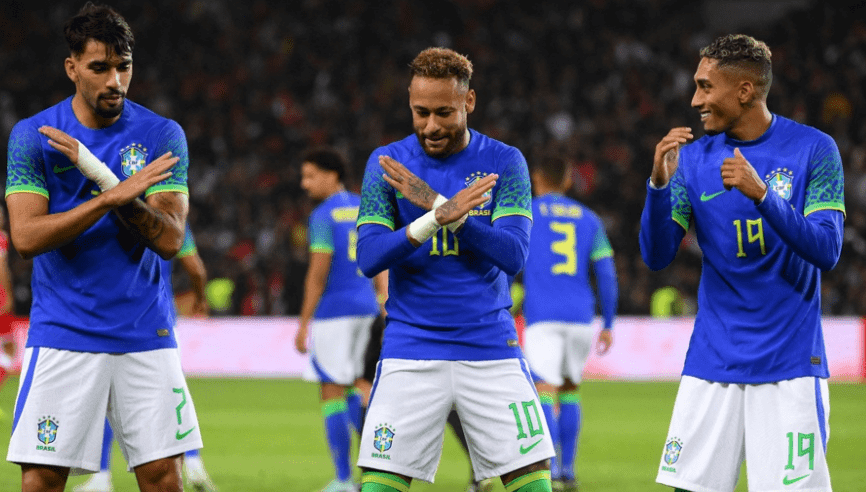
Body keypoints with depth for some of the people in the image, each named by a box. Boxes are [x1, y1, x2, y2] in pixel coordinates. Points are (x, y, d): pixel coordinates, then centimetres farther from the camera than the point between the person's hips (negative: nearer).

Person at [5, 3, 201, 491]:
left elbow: (169, 239, -9)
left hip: (146, 336, 1)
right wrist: (115, 195, -20)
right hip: (62, 336, -1)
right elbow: (26, 236, -12)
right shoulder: (32, 136, -1)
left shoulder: (162, 135, 1)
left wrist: (96, 171, -18)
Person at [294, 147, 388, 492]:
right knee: (351, 386, 19)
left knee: (332, 392, -1)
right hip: (365, 307, 7)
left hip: (333, 310, -7)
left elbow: (318, 273, -17)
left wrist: (303, 324, -13)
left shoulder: (323, 216, -12)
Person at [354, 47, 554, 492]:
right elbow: (368, 258, -9)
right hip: (411, 351, 0)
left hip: (491, 349, 0)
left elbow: (513, 255, -12)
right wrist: (437, 218, -26)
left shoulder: (503, 162, 1)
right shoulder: (386, 163, 1)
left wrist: (436, 202, -20)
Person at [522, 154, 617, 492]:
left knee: (544, 392, -10)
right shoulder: (589, 219, 15)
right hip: (580, 317, 4)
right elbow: (606, 274, 9)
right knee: (570, 389, 19)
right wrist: (608, 325, 13)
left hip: (542, 317, -4)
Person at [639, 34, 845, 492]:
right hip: (712, 364, 3)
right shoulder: (693, 158, 6)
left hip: (789, 365, -3)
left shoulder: (813, 149, -3)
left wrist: (761, 195, -24)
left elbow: (826, 251, -12)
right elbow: (656, 256, 1)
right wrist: (659, 182, -15)